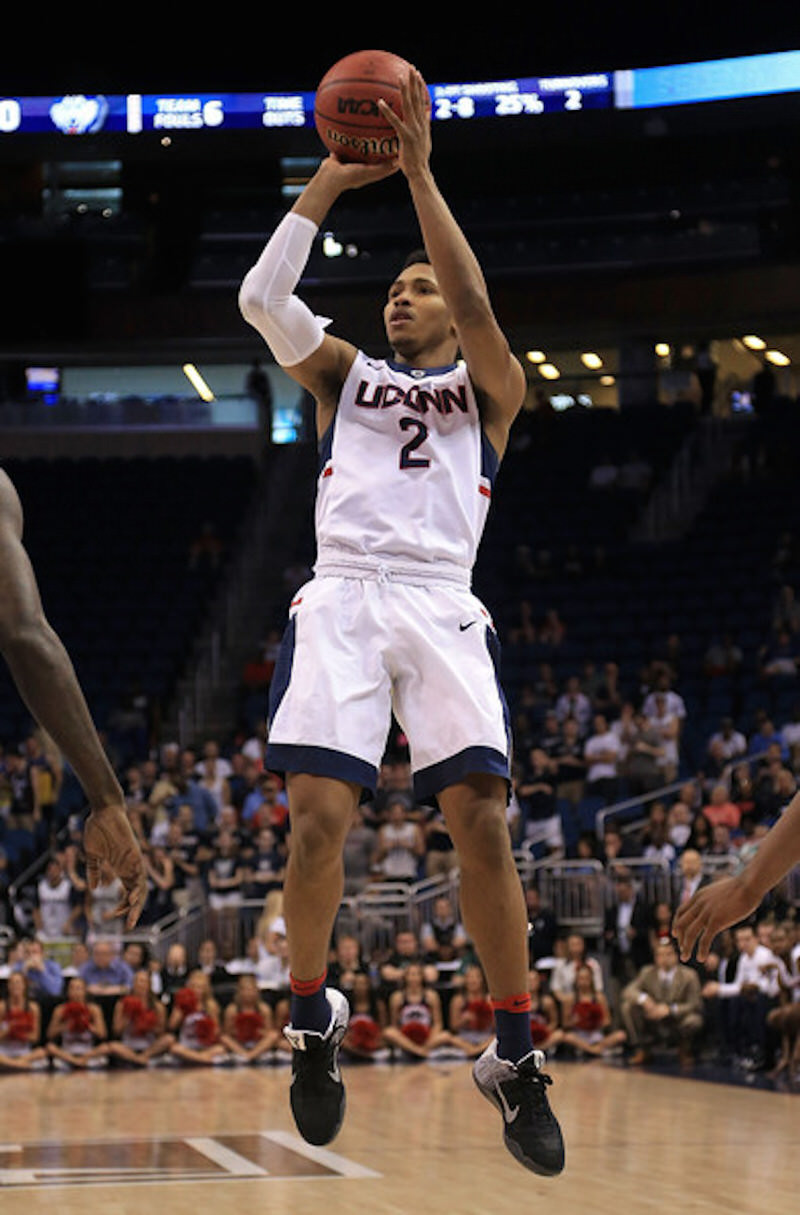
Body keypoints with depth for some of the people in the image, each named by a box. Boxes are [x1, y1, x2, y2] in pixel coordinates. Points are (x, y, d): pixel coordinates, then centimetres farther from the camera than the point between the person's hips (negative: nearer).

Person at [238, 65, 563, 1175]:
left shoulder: (488, 390, 16)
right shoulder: (345, 375, 24)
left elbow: (477, 306, -4)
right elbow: (262, 298, 9)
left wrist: (418, 172, -5)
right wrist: (326, 185, 6)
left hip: (440, 603, -1)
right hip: (340, 595, 2)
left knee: (480, 815, -15)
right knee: (320, 812, -14)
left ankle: (514, 1056, -6)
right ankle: (312, 1017, 6)